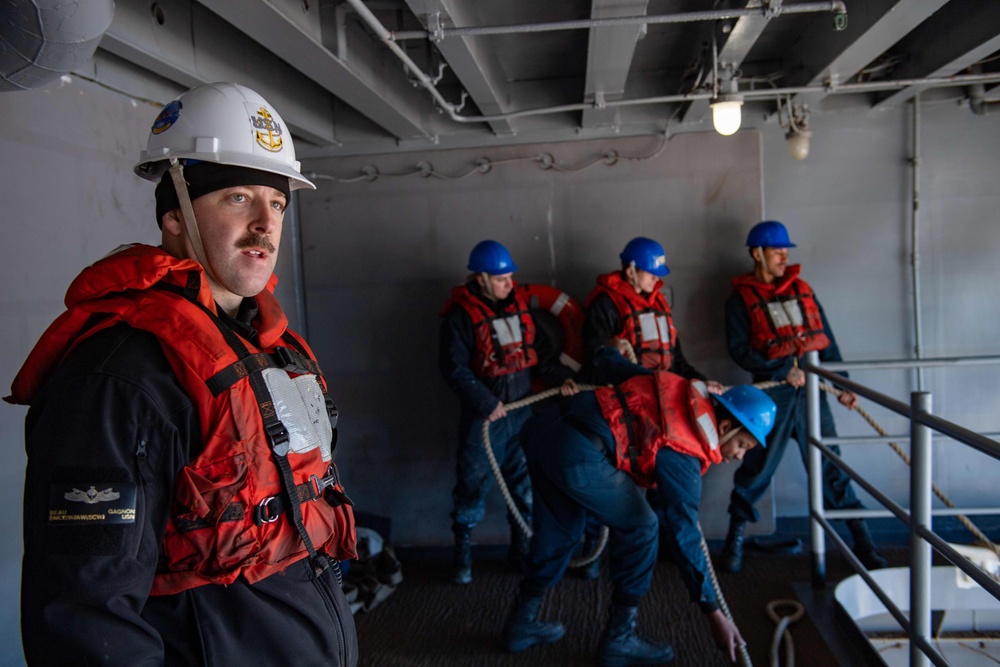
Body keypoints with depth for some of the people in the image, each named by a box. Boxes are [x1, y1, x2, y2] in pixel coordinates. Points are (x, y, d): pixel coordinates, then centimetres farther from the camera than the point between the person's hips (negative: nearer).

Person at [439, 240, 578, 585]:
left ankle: (522, 548, 28)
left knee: (526, 482, 12)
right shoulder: (461, 314, -11)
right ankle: (462, 553, 19)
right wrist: (485, 403, -21)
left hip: (523, 410, 5)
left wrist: (560, 376, -6)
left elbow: (540, 349, 10)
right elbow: (454, 368, -15)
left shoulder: (519, 302, 7)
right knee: (473, 483, 2)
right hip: (484, 414, -5)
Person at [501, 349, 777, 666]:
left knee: (560, 530, 25)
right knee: (639, 528, 8)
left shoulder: (681, 390, 17)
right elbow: (684, 536, -1)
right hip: (579, 452, -9)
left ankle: (522, 624, 38)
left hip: (544, 425, 9)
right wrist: (714, 613, 5)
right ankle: (619, 639, 17)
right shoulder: (683, 455, -2)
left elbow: (607, 360, 25)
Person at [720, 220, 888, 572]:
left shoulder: (801, 288, 13)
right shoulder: (740, 298, 1)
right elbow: (739, 350, -7)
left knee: (831, 467, 6)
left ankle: (862, 540, 14)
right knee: (756, 470, 5)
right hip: (772, 393, -3)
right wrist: (784, 370, -17)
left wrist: (843, 384, 9)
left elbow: (827, 339, 14)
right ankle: (735, 539, 21)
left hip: (811, 389, 3)